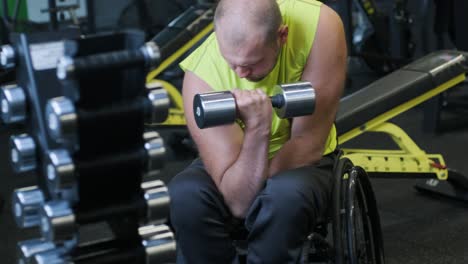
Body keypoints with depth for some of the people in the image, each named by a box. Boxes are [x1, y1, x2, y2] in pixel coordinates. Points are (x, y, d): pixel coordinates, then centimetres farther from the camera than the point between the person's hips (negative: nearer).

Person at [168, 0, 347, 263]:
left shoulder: (320, 24, -28)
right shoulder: (202, 75, -28)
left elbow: (309, 145, -21)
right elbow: (238, 201, -29)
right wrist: (256, 131, -43)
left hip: (301, 162, 0)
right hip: (236, 164, 1)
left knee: (287, 194, -35)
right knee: (185, 196, -31)